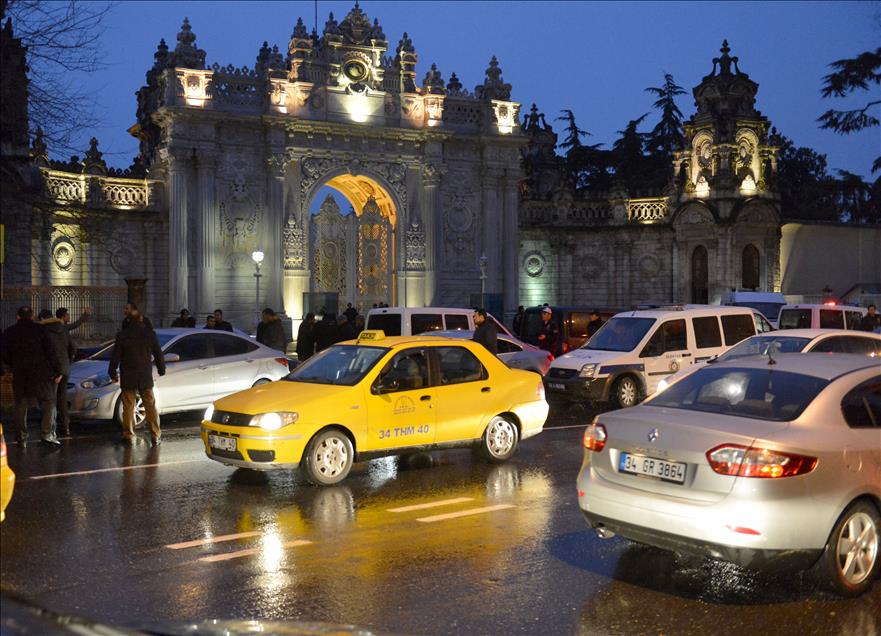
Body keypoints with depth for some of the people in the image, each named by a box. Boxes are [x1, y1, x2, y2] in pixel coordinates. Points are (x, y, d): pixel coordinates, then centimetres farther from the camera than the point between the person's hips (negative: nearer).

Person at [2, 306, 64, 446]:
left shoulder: (9, 332, 4)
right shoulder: (40, 330, -2)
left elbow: (5, 357, 7)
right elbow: (50, 352, -6)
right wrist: (57, 371, -2)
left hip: (19, 375, 2)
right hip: (40, 372, -2)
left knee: (21, 406, 10)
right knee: (49, 402, 5)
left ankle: (21, 439, 11)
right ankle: (47, 433, -7)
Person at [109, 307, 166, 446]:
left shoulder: (122, 335, -6)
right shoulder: (150, 334, -2)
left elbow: (115, 357, -2)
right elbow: (158, 354, 4)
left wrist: (112, 373, 10)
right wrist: (161, 369, 17)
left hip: (128, 378, -1)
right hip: (146, 377, 1)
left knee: (128, 407, 6)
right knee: (150, 406, 8)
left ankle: (129, 436, 7)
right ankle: (156, 436, 9)